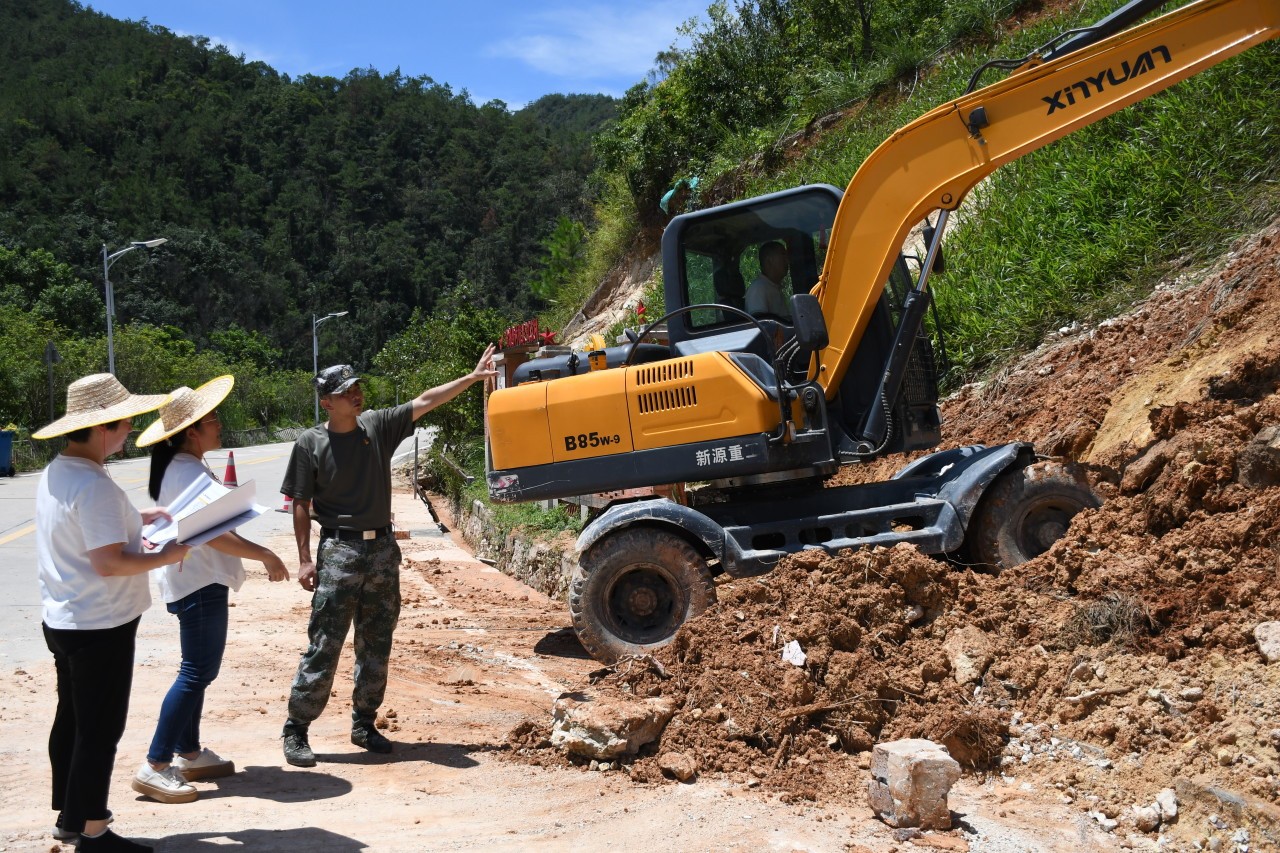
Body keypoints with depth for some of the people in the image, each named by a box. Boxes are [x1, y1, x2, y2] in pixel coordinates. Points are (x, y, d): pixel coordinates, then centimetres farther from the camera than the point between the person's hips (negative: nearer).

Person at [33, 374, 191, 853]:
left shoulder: (56, 474, 6)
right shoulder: (94, 486, -25)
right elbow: (109, 563, -27)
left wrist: (134, 519, 10)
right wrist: (165, 556, -15)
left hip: (63, 620, 10)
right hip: (100, 627, -10)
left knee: (72, 720, 21)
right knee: (100, 731, 3)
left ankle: (69, 813, 34)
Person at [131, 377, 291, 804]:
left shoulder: (183, 466, 13)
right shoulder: (188, 472, -20)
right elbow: (215, 534, -27)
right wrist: (265, 555, -22)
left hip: (197, 580, 11)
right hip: (199, 584, -11)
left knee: (200, 670, 17)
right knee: (196, 673, -7)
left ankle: (190, 754, 26)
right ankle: (155, 767, -4)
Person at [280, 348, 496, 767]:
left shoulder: (378, 426, 4)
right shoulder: (310, 444, -5)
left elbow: (425, 401, 4)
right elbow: (301, 505, -3)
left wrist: (472, 377, 0)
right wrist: (305, 559, -8)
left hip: (383, 549, 5)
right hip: (339, 552, -5)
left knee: (377, 646, 12)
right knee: (324, 646, -5)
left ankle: (363, 723, 26)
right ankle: (296, 730, 5)